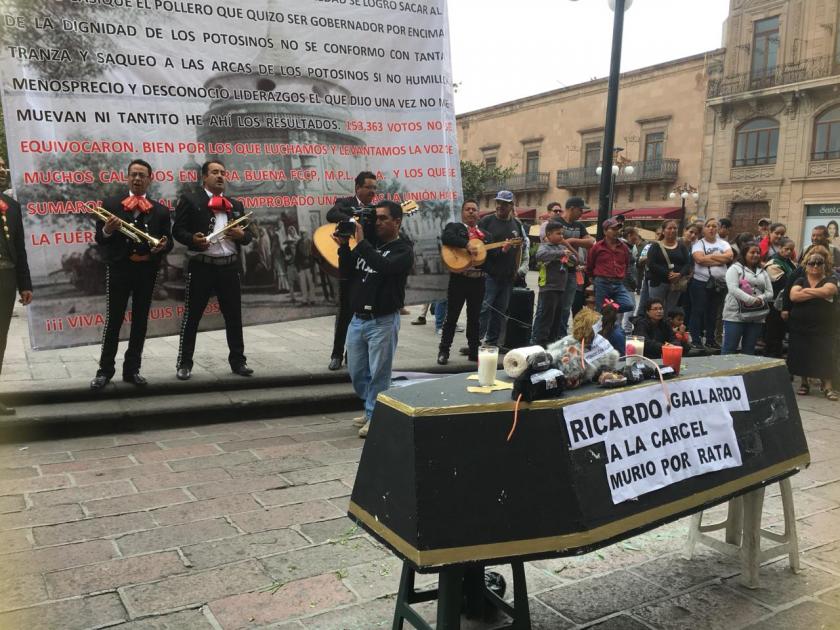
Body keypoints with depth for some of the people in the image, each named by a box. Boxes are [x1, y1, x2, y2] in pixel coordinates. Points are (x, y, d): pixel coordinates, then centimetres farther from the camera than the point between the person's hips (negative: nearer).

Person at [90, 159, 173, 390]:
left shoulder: (161, 210, 8)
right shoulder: (110, 204, 3)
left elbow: (169, 241, 6)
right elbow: (100, 240, 0)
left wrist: (163, 246, -17)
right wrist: (107, 230, -21)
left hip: (147, 270, 2)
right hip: (119, 268, -2)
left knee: (140, 320, 9)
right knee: (113, 320, 1)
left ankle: (132, 369, 19)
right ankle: (105, 370, 11)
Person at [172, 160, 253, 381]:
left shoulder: (236, 204, 16)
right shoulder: (190, 200, 2)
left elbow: (247, 235, 15)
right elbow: (177, 230, -3)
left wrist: (241, 235, -8)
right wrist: (192, 239, -23)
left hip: (229, 266, 4)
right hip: (201, 266, -4)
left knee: (234, 315, 8)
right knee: (191, 316, 2)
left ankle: (238, 361, 18)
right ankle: (184, 364, 11)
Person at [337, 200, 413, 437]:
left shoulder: (403, 249, -5)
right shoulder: (369, 243, 13)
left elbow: (385, 267, -25)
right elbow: (345, 273, 9)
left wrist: (361, 243, -23)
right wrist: (344, 247, -4)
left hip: (383, 321, -6)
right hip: (357, 319, 7)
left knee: (378, 373, -1)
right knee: (357, 372, 14)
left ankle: (374, 417, 12)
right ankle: (373, 408, 32)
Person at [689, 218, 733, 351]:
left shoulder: (723, 243, 11)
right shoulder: (699, 244, 0)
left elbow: (730, 256, -6)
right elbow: (700, 259, -18)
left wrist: (710, 256, -11)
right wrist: (720, 260, -11)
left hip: (720, 283, 4)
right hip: (701, 282, -4)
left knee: (713, 312, 11)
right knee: (698, 311, -2)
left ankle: (710, 340, 19)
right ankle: (696, 340, 2)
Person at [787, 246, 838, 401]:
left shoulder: (830, 280, 3)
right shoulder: (800, 281, 8)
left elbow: (827, 291, -21)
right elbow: (793, 296, -12)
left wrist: (806, 290, -8)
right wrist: (818, 293, -14)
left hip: (823, 328, -2)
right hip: (800, 327, 2)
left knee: (824, 357, -4)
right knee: (802, 356, 5)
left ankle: (827, 386, 2)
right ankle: (804, 383, 19)